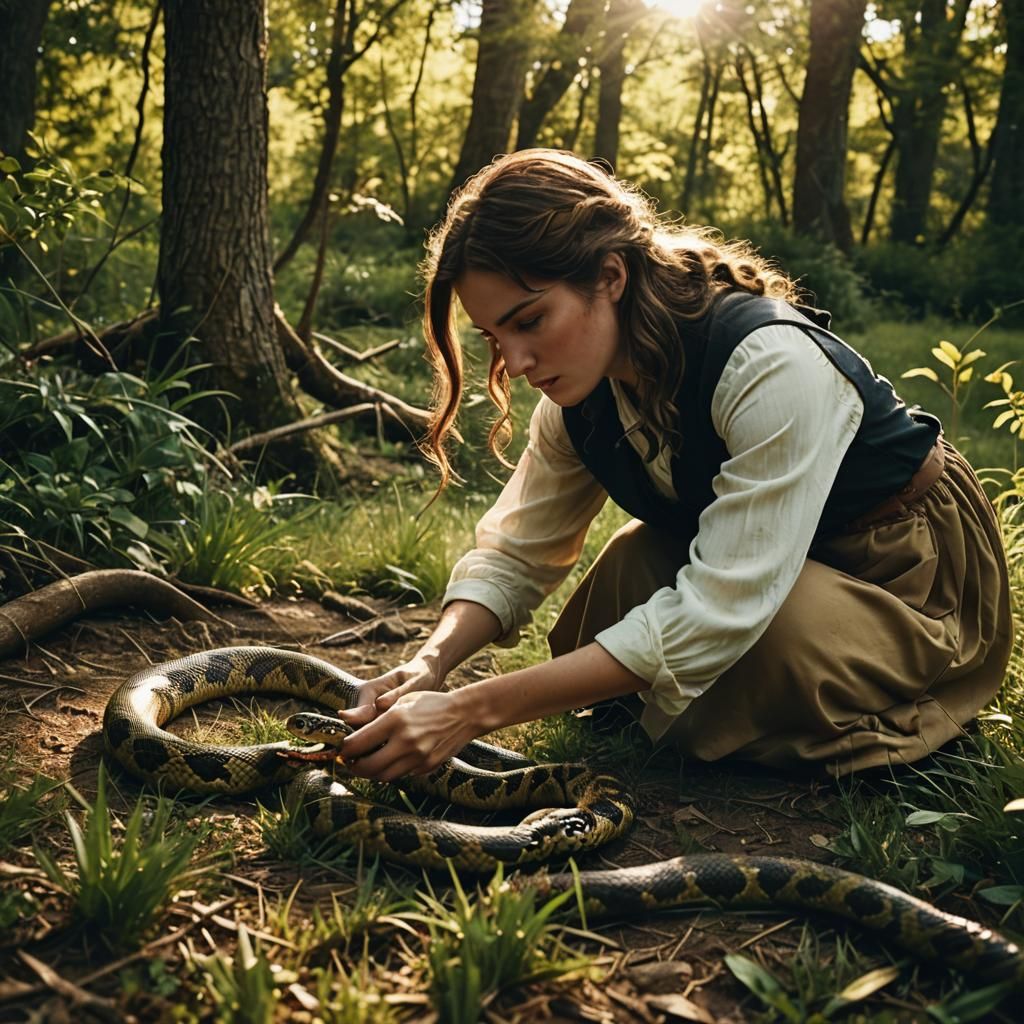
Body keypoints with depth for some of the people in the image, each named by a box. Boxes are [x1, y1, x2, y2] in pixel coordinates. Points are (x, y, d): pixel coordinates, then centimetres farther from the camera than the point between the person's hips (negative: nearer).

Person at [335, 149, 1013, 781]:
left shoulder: (771, 365, -36)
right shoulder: (584, 393, -12)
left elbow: (716, 614, -39)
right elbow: (515, 554, -5)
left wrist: (474, 711, -41)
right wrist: (430, 665, -27)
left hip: (916, 573, -5)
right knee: (630, 568, -21)